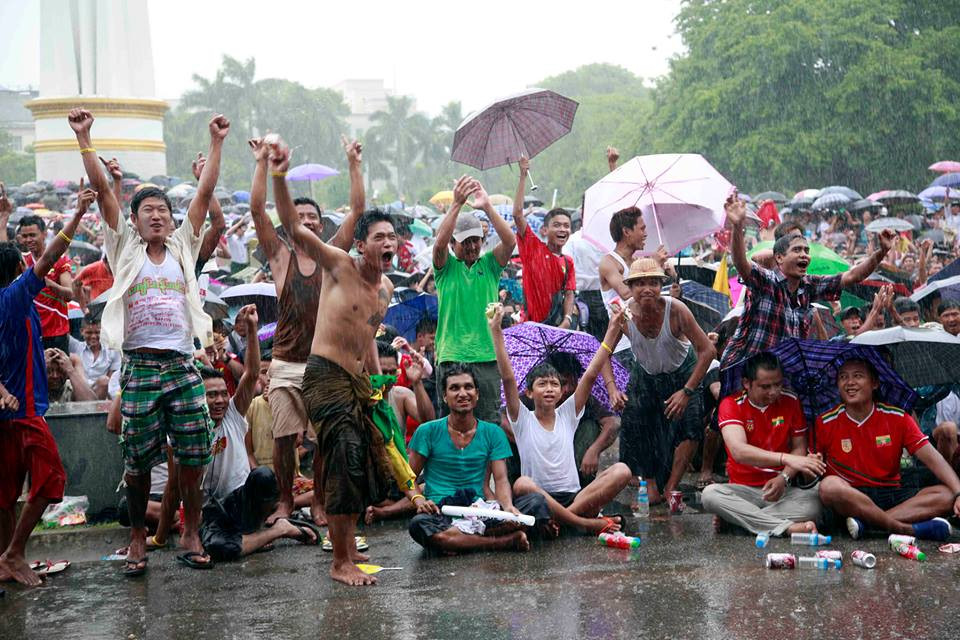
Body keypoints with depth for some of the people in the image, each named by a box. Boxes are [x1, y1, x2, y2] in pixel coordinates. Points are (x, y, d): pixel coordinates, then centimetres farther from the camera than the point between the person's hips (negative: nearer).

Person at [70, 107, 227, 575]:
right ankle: (138, 536, 18)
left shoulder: (183, 247, 12)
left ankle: (191, 532, 16)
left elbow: (205, 193, 9)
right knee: (138, 461, 3)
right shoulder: (125, 248, 7)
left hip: (182, 366, 2)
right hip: (138, 367, -2)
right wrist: (83, 139, -5)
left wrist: (216, 142, 7)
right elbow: (102, 190, 1)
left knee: (192, 456, 2)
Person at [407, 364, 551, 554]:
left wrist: (508, 507, -19)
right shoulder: (428, 432, 5)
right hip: (440, 512, -2)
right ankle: (508, 541, -30)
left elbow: (501, 480, 3)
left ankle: (458, 541, -27)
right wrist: (419, 500, -16)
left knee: (537, 502, -20)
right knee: (418, 525, -39)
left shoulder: (493, 433, 11)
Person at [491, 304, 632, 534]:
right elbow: (508, 378, -8)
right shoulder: (522, 420, 5)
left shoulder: (567, 415, 13)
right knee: (522, 484, -38)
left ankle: (568, 516, -28)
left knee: (621, 471, -21)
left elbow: (591, 375, 6)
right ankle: (587, 523, -33)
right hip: (537, 500, -3)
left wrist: (612, 330, -1)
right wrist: (496, 332, -15)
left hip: (574, 496, 3)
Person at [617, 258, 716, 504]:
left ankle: (671, 488, -3)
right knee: (634, 427, -6)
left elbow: (707, 351, -25)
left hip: (681, 374, -2)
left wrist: (687, 391, -27)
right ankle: (651, 486, 15)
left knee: (690, 427, -17)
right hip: (645, 375, 2)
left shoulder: (676, 310, -31)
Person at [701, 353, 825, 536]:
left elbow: (799, 447, 5)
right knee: (710, 494, -33)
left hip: (782, 491, 1)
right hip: (743, 489, -1)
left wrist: (784, 477, -16)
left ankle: (738, 518, -25)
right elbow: (738, 451, -24)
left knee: (815, 501, -31)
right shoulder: (731, 405, -7)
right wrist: (786, 459, -35)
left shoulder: (790, 402, 4)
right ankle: (787, 527, -36)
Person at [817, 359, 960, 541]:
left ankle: (867, 522, -34)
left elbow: (932, 458, -6)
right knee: (829, 486, -37)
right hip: (849, 497, -2)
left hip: (891, 495, 2)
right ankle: (907, 529, -31)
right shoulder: (826, 422, 0)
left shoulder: (897, 418, 2)